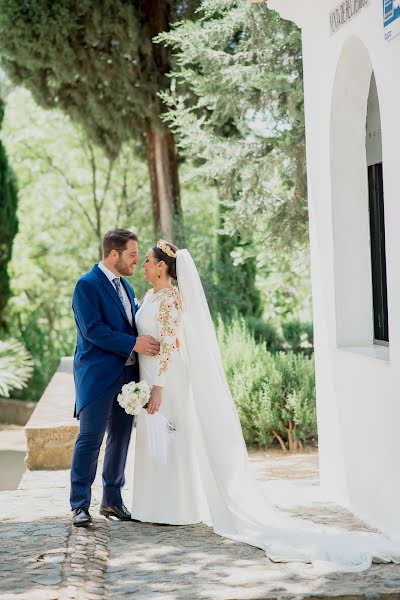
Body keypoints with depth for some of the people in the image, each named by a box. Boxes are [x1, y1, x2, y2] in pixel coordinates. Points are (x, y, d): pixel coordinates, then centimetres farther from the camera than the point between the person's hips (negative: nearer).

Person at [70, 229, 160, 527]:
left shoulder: (125, 286, 17)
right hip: (98, 376, -8)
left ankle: (113, 500, 19)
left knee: (121, 438, 10)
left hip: (127, 374, 8)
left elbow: (137, 321, 22)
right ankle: (80, 505, 0)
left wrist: (155, 339, 2)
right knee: (90, 439, -5)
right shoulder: (87, 285, -9)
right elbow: (93, 330, -18)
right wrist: (134, 344, -20)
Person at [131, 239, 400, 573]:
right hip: (152, 380, 10)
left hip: (167, 382, -10)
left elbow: (169, 344, -22)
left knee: (171, 444, -2)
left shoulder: (170, 298, -16)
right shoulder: (150, 297, 13)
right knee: (155, 445, 12)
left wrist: (158, 387, -24)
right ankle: (163, 507, 18)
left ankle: (177, 511, 5)